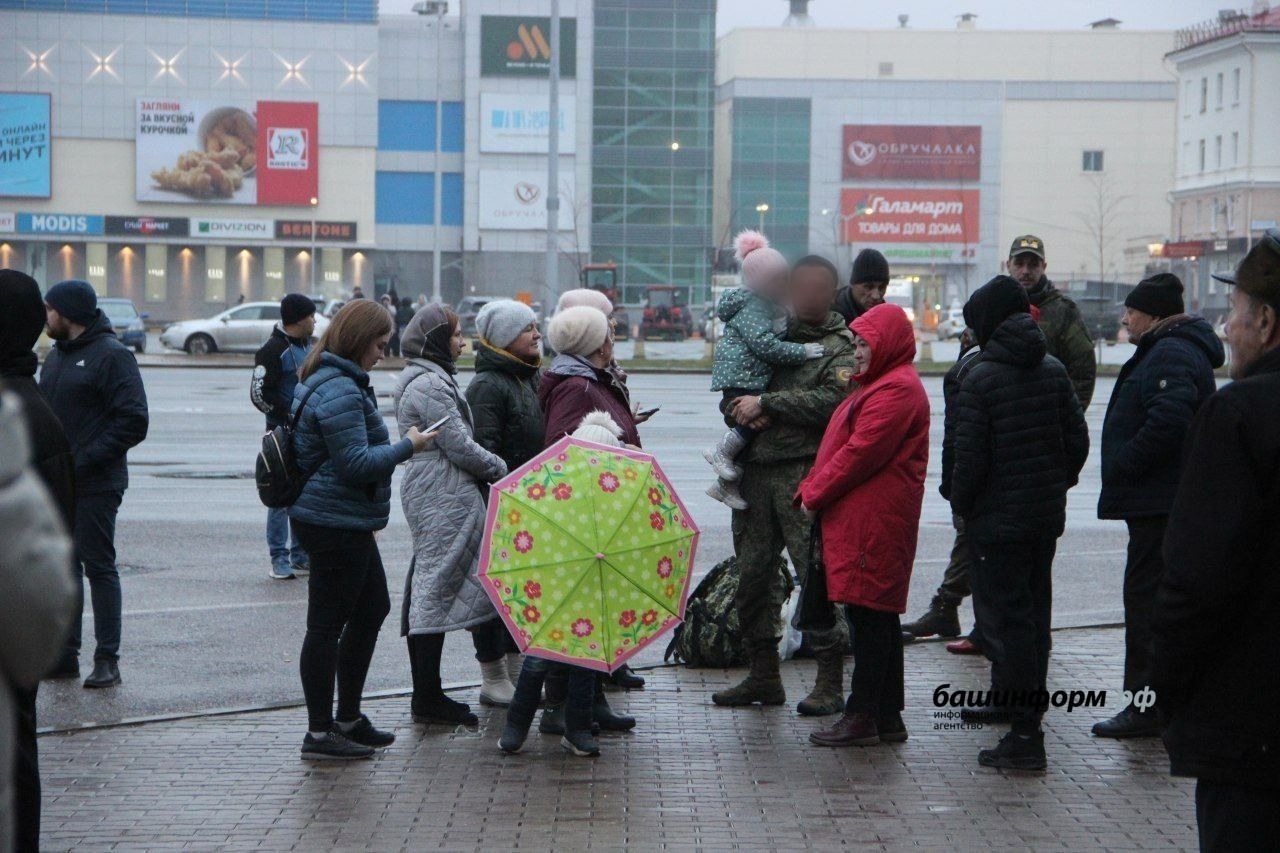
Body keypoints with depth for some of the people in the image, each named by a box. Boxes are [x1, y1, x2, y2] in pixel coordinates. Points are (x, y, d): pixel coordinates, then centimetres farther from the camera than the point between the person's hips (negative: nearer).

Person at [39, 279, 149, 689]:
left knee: (99, 567, -4)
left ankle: (107, 660, 0)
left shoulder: (111, 355, -10)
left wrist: (85, 461, -19)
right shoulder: (55, 355, 16)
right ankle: (65, 653, 18)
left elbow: (133, 421, -16)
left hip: (95, 485, -8)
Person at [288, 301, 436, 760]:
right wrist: (407, 446, -13)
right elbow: (356, 463, -23)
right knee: (328, 624, -4)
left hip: (347, 522, 11)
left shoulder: (333, 382, 14)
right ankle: (320, 733, 3)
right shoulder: (339, 392, -21)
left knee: (372, 609, 19)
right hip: (336, 524, -11)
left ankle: (347, 718, 26)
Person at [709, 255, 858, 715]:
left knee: (816, 571, -9)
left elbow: (833, 400, -16)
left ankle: (829, 682, -3)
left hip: (807, 472, -6)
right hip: (755, 470, 6)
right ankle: (763, 675, 20)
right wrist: (745, 410, 0)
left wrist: (766, 402, -15)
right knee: (752, 574, 9)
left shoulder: (842, 346, 1)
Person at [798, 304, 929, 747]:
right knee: (878, 616, 12)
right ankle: (887, 717, 16)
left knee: (871, 615, -7)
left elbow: (861, 452, -19)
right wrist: (812, 489, 9)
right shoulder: (879, 384, 22)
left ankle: (863, 716, -4)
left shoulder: (896, 390, -14)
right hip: (858, 520, 11)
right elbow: (843, 446, 22)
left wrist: (814, 493, -10)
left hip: (874, 523, -11)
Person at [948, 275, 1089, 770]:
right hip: (1047, 515, 7)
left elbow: (970, 455, -16)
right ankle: (1009, 700, 36)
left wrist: (962, 506, -2)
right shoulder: (1054, 371, 5)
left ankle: (1026, 734, -9)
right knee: (1033, 610, 18)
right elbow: (1078, 438, 6)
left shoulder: (980, 379, -14)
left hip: (998, 520, -7)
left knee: (1006, 617, -5)